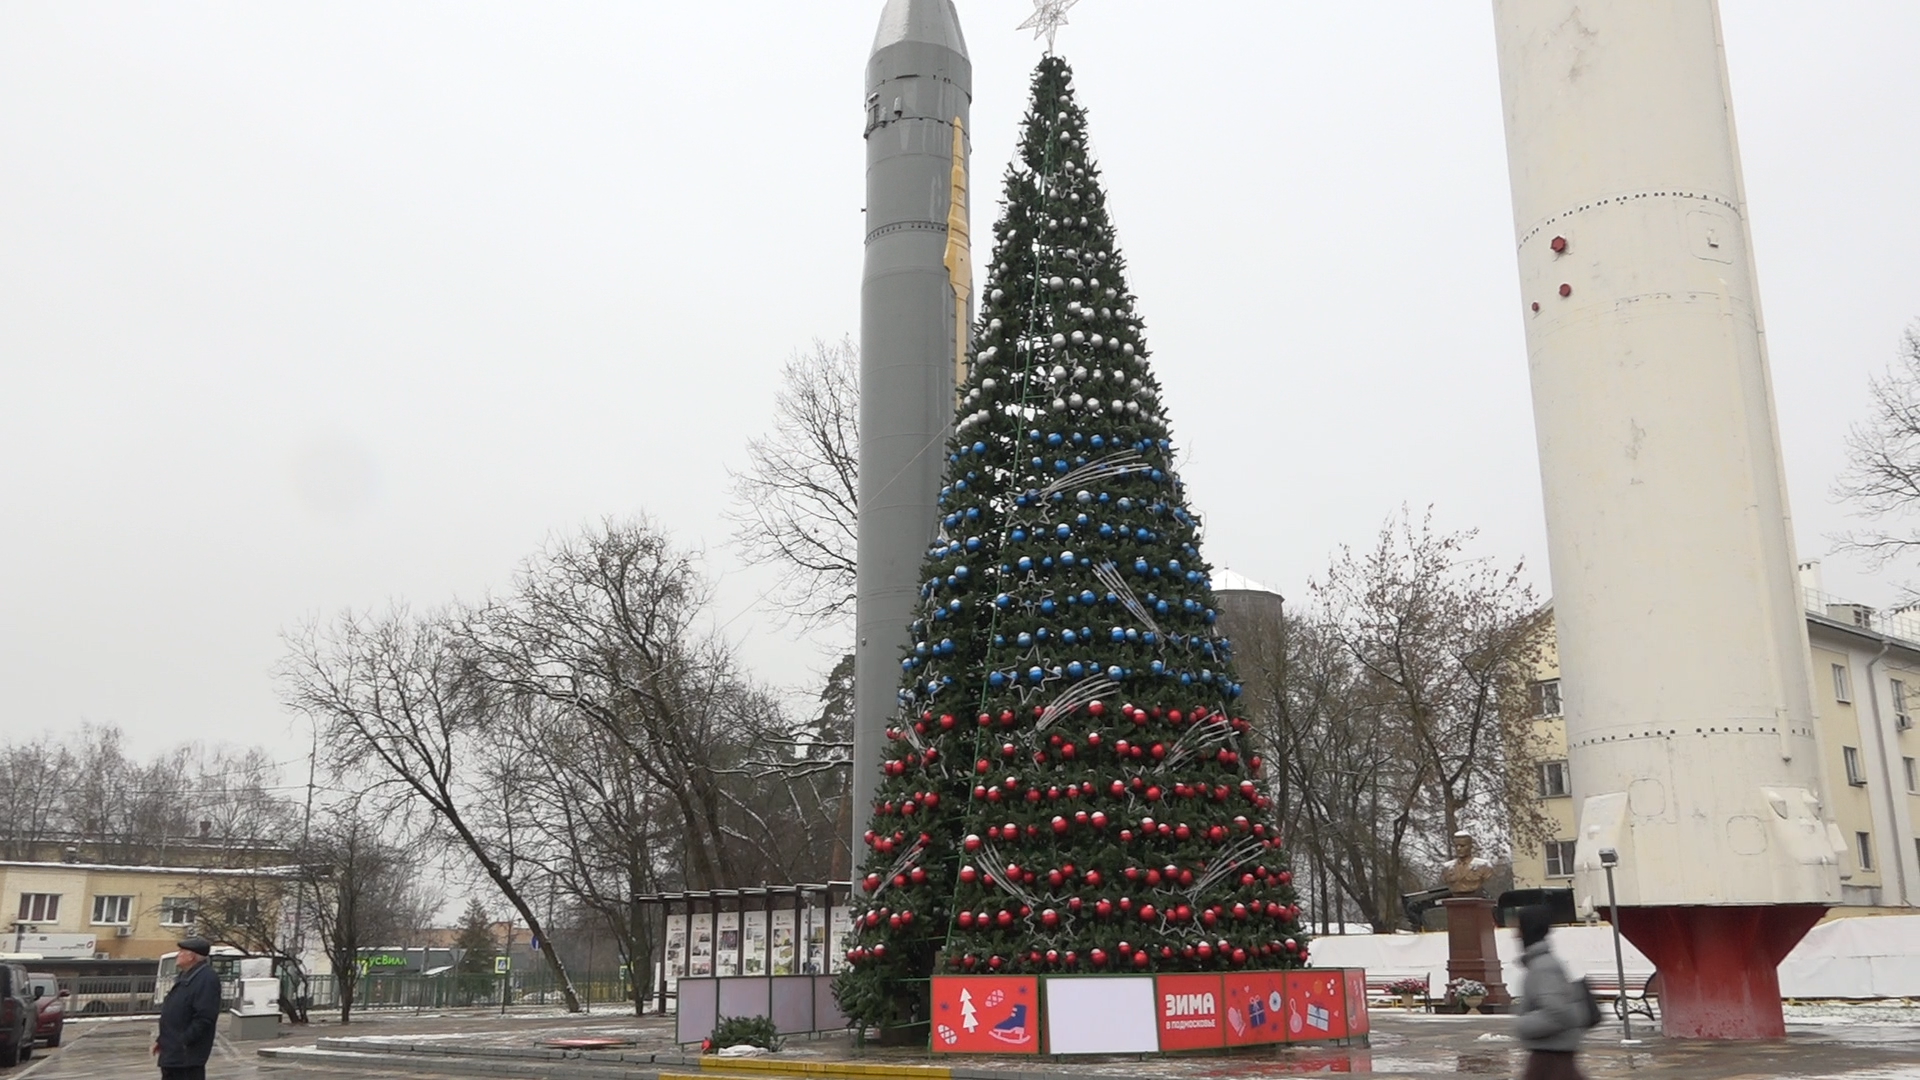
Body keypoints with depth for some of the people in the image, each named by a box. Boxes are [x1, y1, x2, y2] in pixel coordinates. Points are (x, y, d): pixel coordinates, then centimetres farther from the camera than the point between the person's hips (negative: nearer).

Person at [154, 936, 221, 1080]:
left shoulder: (206, 979, -18)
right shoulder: (185, 976, 16)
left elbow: (204, 1017, -25)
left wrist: (184, 1042, -23)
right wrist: (162, 1040, 18)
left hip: (187, 1054, -11)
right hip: (172, 1052, 11)